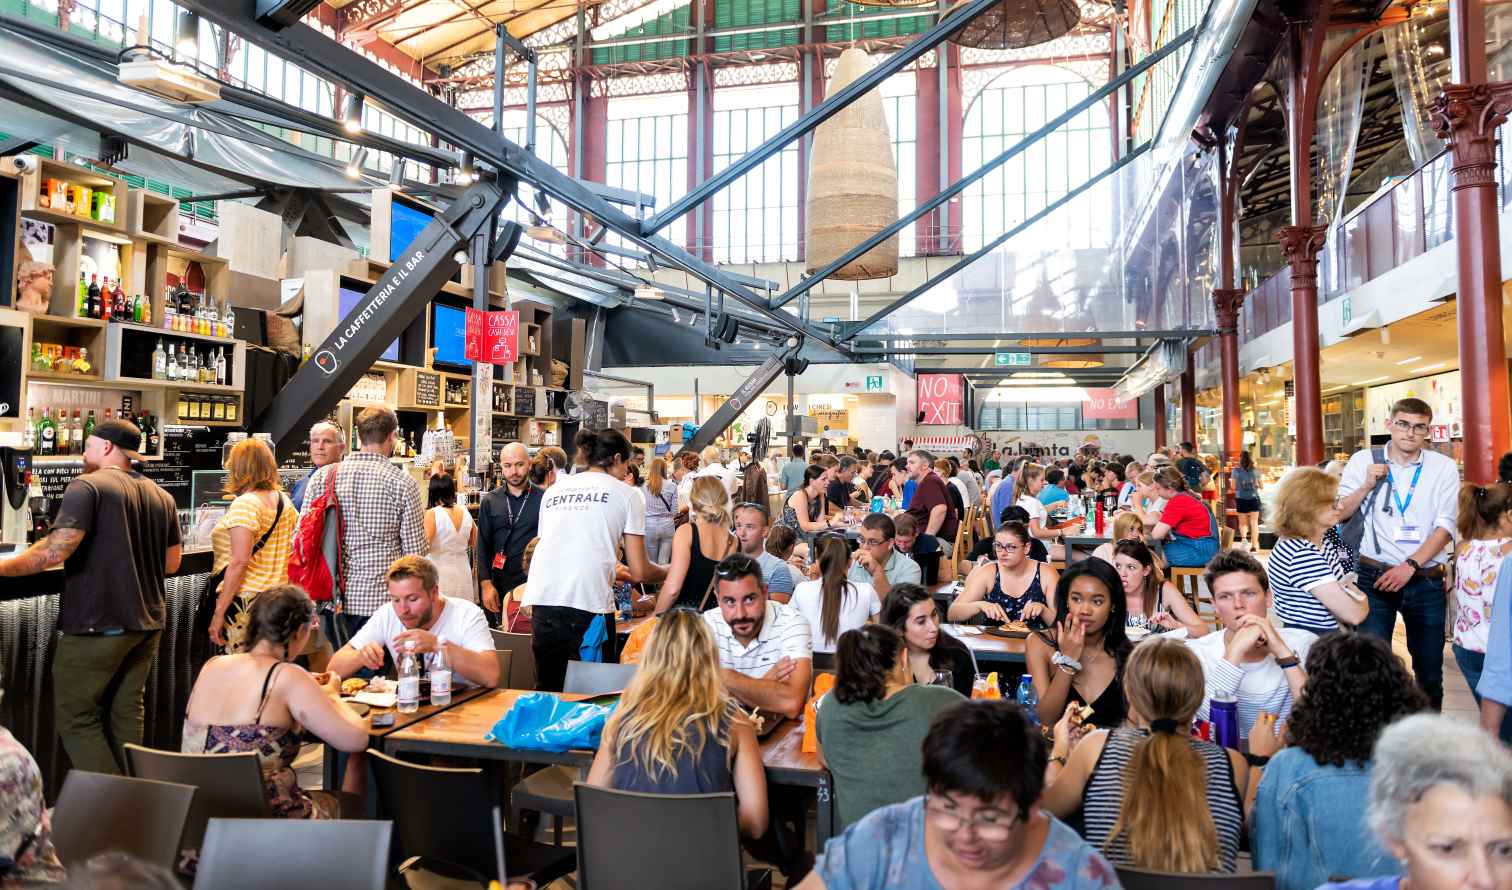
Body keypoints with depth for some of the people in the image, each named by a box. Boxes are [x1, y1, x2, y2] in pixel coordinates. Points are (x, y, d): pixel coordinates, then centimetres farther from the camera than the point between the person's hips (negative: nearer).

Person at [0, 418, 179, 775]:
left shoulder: (88, 486, -10)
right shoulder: (162, 497, 10)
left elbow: (55, 550, -20)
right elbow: (172, 563, 15)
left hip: (97, 624, -7)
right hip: (147, 623, 7)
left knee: (76, 717, 5)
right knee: (127, 712, 15)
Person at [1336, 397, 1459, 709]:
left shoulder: (1444, 468, 3)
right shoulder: (1364, 461, 2)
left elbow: (1445, 527, -3)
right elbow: (1338, 514, 4)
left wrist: (1410, 566, -14)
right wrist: (1367, 486, -12)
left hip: (1426, 581, 1)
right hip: (1375, 577, -1)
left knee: (1430, 669, 12)